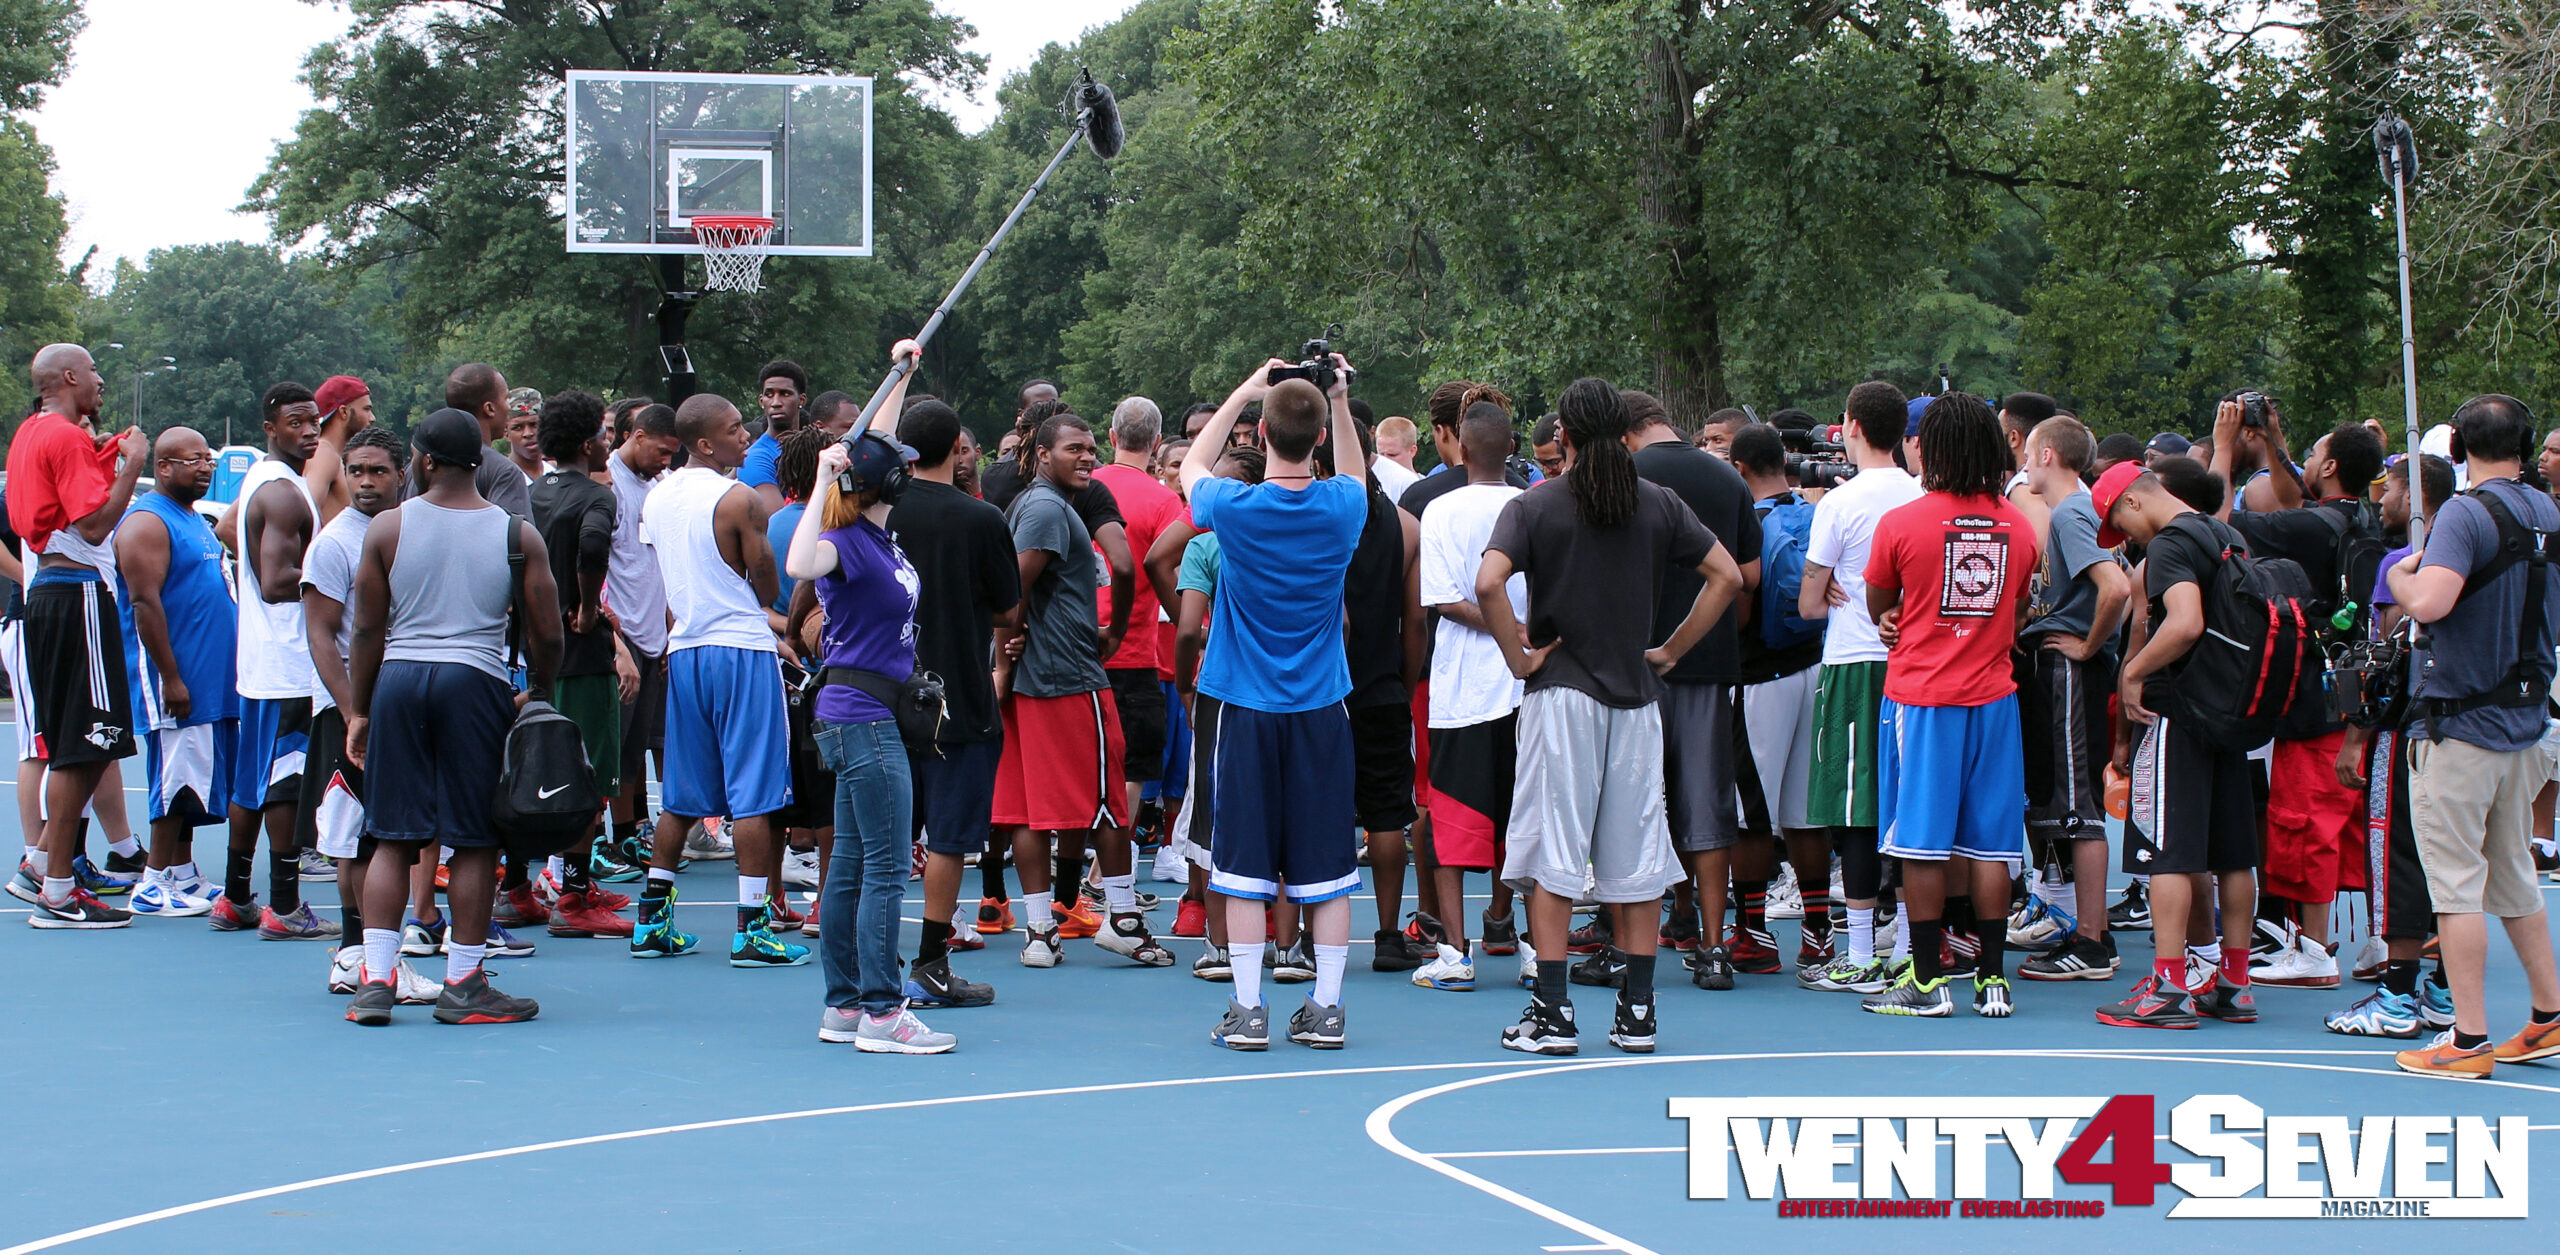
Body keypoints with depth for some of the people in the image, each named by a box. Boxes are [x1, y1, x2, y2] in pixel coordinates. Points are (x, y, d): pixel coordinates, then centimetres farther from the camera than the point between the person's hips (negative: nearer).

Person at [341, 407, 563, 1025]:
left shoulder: (387, 527, 2)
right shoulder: (518, 534, 1)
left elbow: (367, 630, 3)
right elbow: (547, 635, 1)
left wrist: (358, 710, 12)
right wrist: (538, 698, 18)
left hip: (399, 678, 2)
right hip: (477, 681, -1)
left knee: (393, 838, 8)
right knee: (475, 840, 5)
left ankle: (376, 978, 4)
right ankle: (463, 985, 8)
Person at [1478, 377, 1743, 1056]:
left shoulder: (1534, 505, -4)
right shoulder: (1659, 503, 5)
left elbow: (1489, 584, -19)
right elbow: (1727, 575, 3)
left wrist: (1520, 658, -8)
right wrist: (1671, 650, 7)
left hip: (1561, 692, -3)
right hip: (1636, 695, 3)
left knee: (1552, 856, 0)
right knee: (1636, 855, 8)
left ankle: (1552, 1013, -3)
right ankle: (1637, 1012, 10)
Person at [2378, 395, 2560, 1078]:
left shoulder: (2466, 514, -16)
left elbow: (2429, 602, -30)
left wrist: (2401, 577, -10)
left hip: (2459, 724, -7)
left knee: (2455, 881, -3)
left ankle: (2469, 1040, -3)